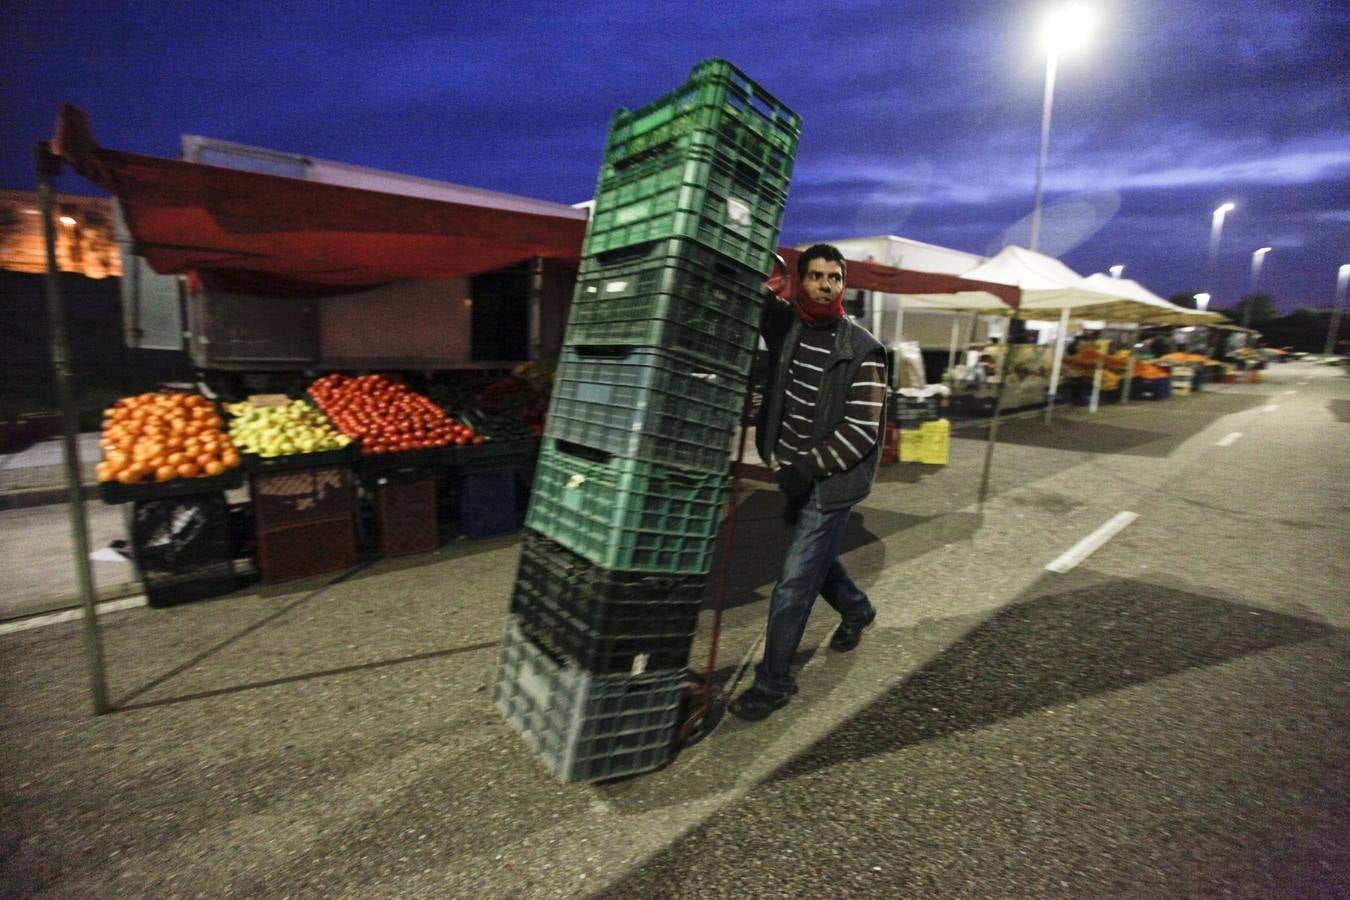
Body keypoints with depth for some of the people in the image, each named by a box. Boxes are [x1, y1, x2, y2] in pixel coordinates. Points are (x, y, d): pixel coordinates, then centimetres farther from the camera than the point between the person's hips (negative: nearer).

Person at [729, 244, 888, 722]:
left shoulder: (862, 350, -14)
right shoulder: (785, 325, 0)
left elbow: (862, 430, -17)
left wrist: (808, 466, -21)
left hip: (831, 482, -6)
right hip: (795, 473, 6)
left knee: (794, 581, -3)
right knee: (815, 557, 25)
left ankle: (773, 682, 15)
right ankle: (857, 610, 55)